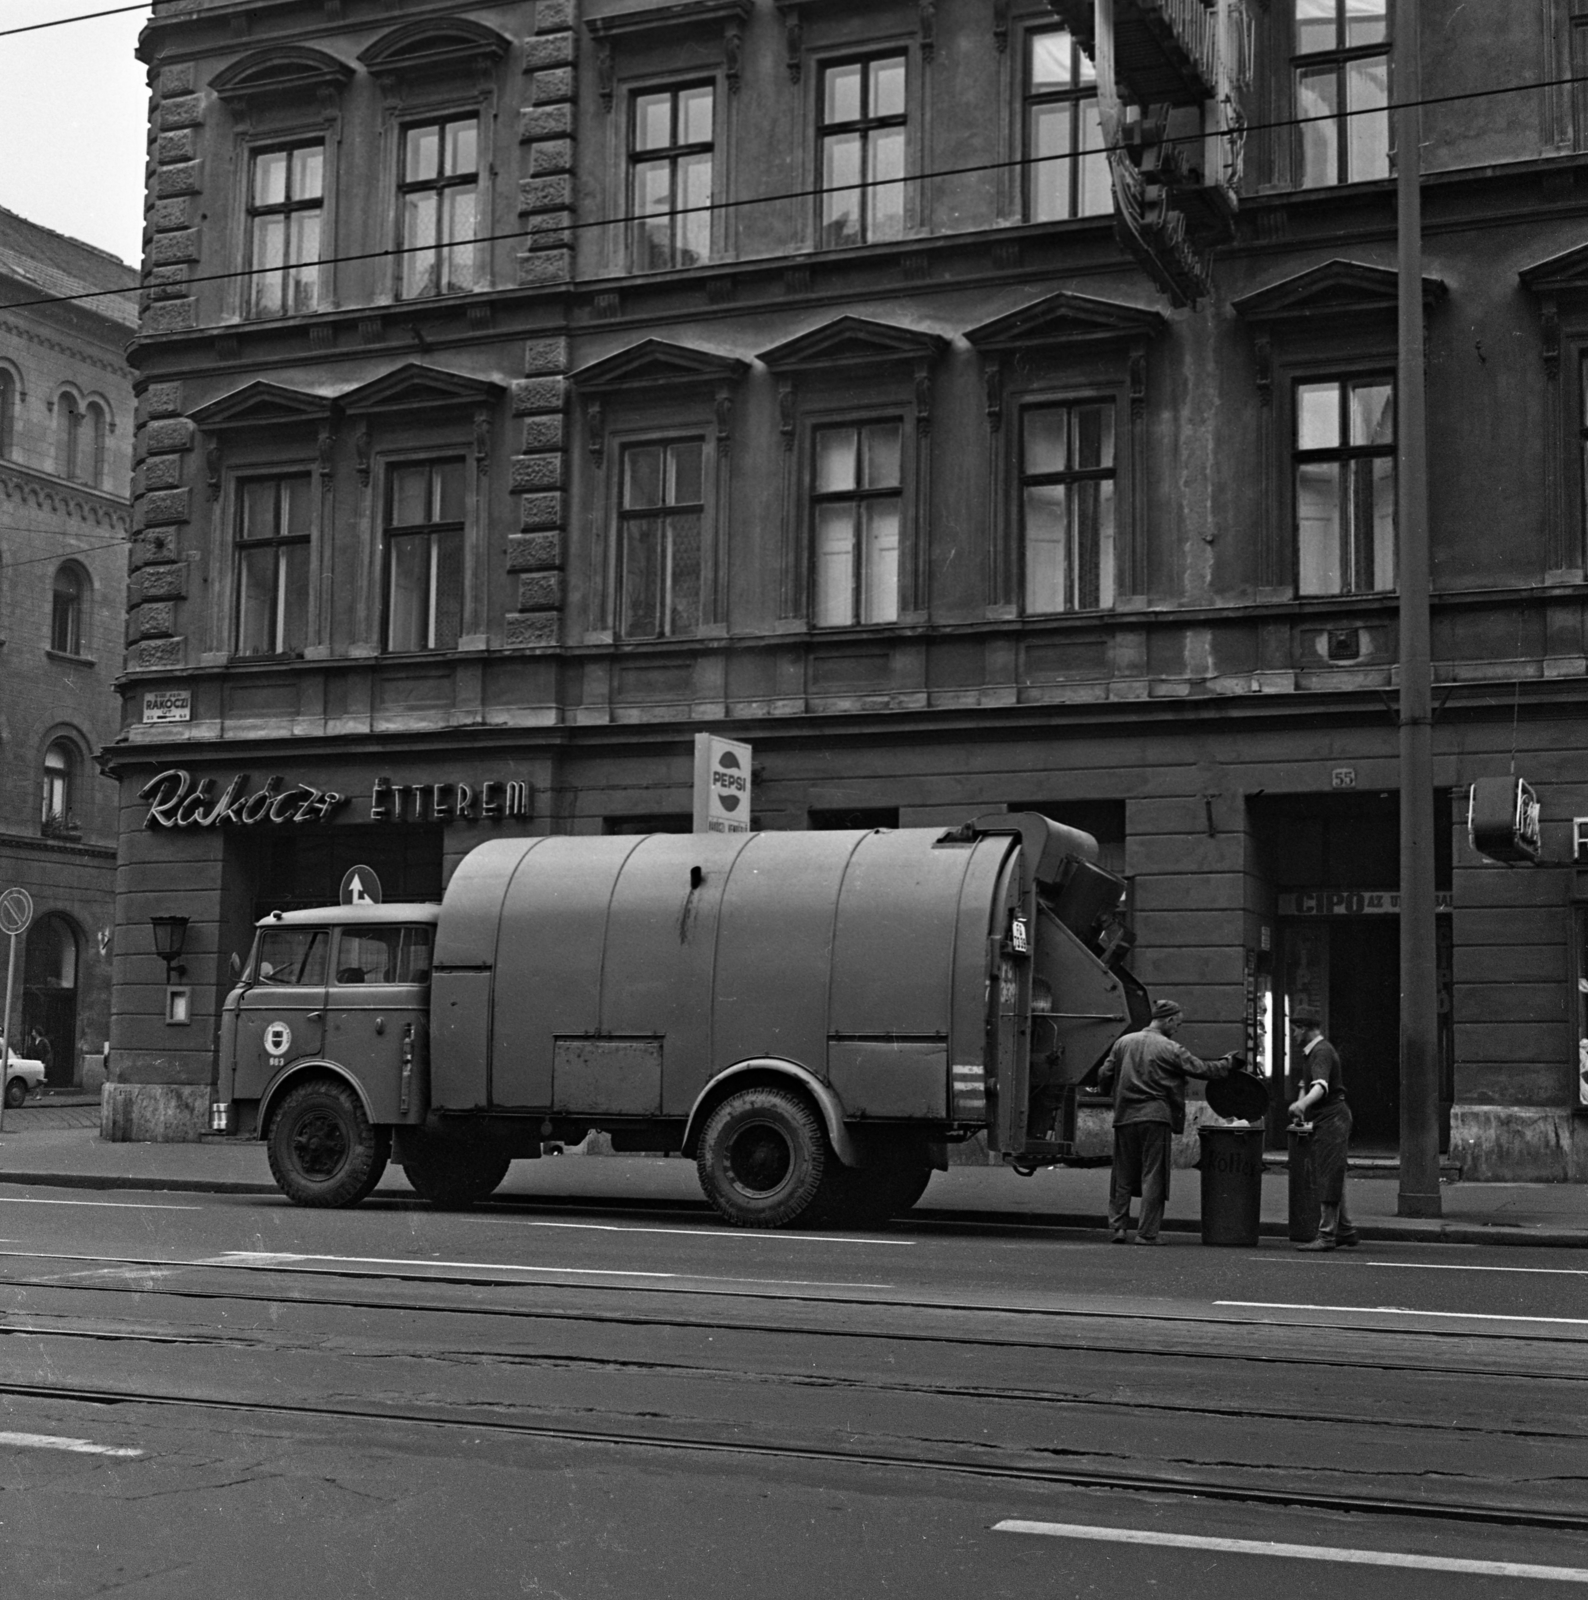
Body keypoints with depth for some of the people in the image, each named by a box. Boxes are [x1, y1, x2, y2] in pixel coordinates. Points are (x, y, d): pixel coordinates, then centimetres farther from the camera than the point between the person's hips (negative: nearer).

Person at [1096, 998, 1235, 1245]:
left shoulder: (1123, 1042, 7)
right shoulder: (1171, 1049, -5)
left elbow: (1105, 1075, 7)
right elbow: (1200, 1069, 1)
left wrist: (1111, 1094, 27)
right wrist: (1227, 1064, 18)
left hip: (1124, 1117, 4)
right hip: (1155, 1118, -4)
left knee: (1123, 1176, 13)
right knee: (1152, 1177, 2)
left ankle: (1118, 1227, 10)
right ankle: (1146, 1233, 0)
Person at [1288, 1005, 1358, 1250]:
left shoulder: (1322, 1052, -16)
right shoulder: (1311, 1052, 17)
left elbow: (1321, 1085, -33)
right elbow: (1307, 1084, 33)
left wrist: (1303, 1103, -49)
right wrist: (1300, 1106, 21)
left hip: (1332, 1118, -10)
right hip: (1326, 1119, 10)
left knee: (1329, 1177, -9)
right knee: (1332, 1177, 14)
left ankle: (1327, 1236, -8)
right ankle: (1345, 1230, 21)